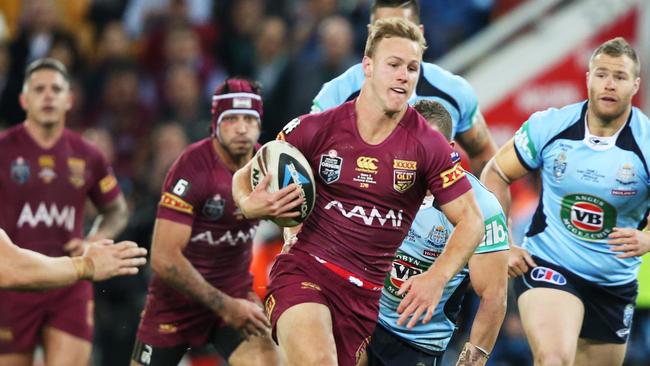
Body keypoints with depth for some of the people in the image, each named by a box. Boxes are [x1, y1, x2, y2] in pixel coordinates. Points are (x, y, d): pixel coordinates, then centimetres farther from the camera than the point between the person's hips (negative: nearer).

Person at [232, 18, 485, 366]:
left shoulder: (427, 146, -2)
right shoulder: (317, 128, -3)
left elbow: (470, 219, 1)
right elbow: (244, 177, 10)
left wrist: (437, 278, -14)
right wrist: (250, 205, -14)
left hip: (365, 293, 2)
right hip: (303, 270, -2)